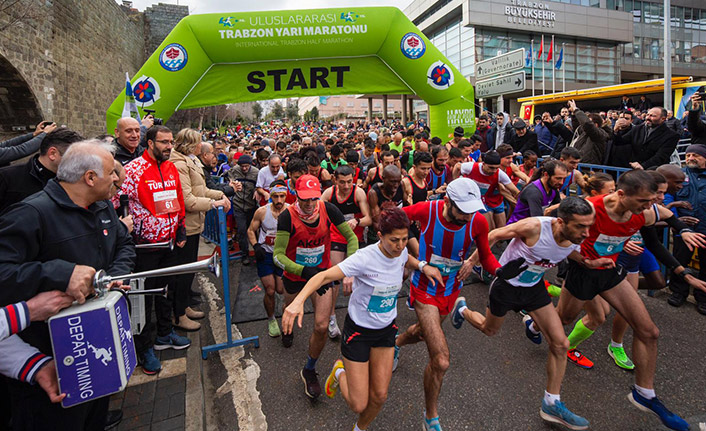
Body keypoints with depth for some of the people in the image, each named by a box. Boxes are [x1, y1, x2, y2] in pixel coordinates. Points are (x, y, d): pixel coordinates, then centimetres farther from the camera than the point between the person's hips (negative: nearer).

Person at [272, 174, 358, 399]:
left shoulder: (328, 209, -19)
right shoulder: (287, 216, -25)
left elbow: (351, 237, -8)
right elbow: (278, 255, -27)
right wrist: (305, 271, -41)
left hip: (322, 273, 1)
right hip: (294, 275, 0)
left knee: (321, 327, -7)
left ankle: (309, 370, 21)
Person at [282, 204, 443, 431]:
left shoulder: (400, 252, -8)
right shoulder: (365, 258, -29)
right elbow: (324, 276, -36)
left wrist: (423, 266, -1)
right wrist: (299, 300, -52)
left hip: (386, 329, 5)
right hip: (358, 330, -5)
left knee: (379, 396, 9)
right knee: (358, 404, 1)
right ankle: (340, 373, 33)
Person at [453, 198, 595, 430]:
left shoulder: (576, 241, -17)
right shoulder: (534, 227, -36)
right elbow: (495, 235, -22)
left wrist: (598, 262, -16)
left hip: (534, 287, 5)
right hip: (506, 285, -5)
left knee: (560, 344, -1)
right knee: (489, 330, 19)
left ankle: (551, 404, 16)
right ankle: (462, 310, 53)